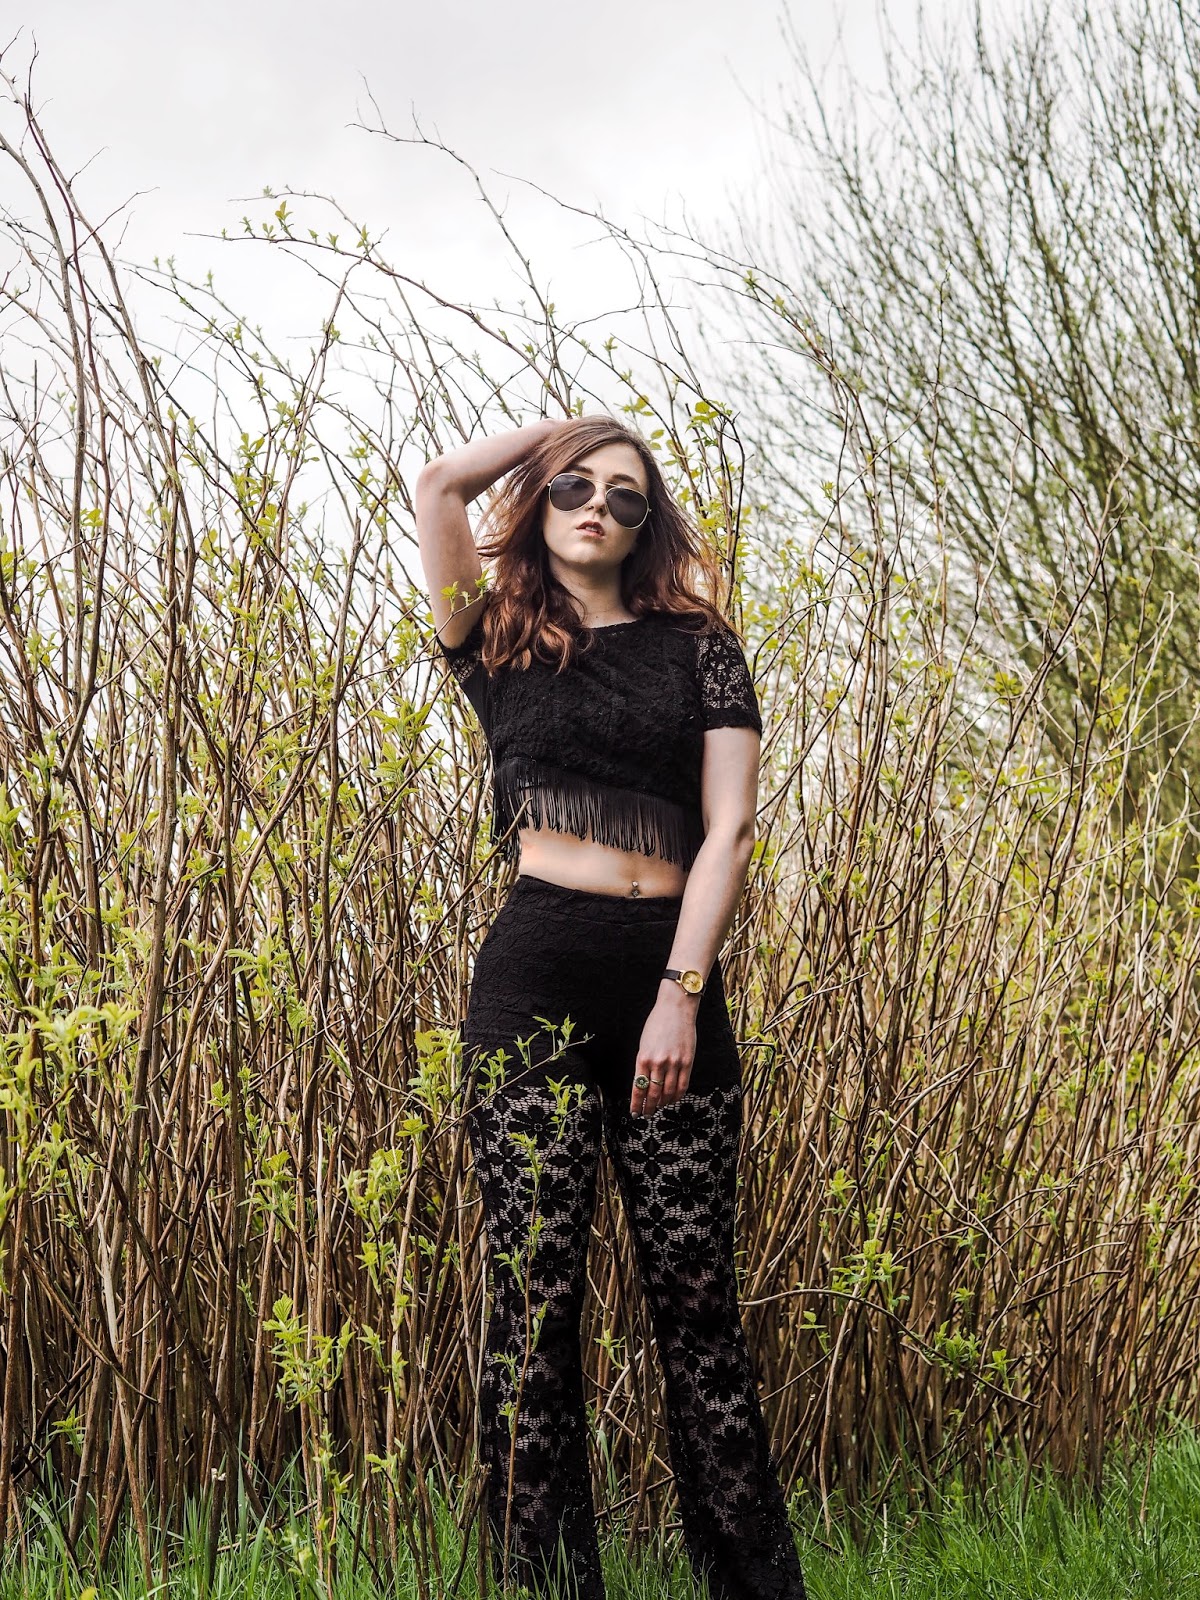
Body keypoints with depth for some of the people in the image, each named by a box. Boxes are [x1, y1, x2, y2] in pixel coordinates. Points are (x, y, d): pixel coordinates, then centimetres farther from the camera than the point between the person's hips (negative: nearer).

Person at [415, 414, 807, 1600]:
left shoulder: (697, 646, 13)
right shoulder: (502, 645, 14)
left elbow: (729, 827, 3)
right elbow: (440, 484, 2)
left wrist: (682, 992, -7)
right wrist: (570, 428, 17)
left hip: (675, 978, 1)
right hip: (538, 976, 0)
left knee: (695, 1298, 1)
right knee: (533, 1297, -5)